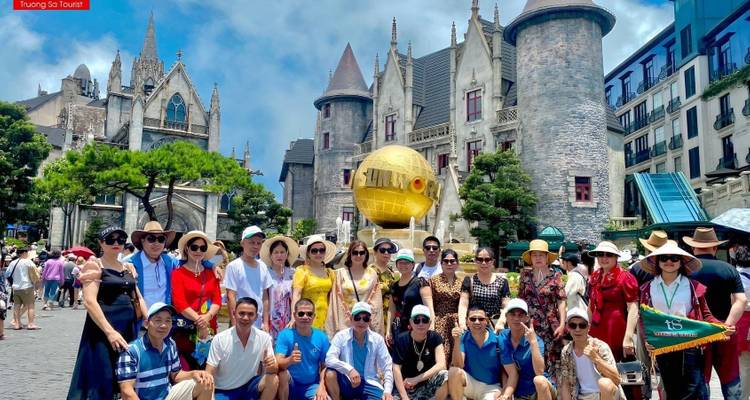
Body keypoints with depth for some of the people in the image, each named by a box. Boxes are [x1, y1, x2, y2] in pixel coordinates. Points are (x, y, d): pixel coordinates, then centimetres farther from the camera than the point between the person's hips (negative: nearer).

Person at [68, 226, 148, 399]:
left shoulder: (129, 267, 13)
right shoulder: (94, 265, -5)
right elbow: (89, 301, -15)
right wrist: (110, 331, -23)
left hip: (128, 328, 6)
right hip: (103, 328, -6)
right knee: (101, 380, -3)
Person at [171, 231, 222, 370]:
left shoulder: (211, 273, 13)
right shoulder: (178, 273, 0)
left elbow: (217, 299, 5)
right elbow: (179, 303, -8)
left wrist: (207, 317, -13)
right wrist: (199, 320, -16)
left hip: (209, 328, 4)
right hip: (185, 328, -4)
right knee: (185, 369, -6)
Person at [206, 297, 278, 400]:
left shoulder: (264, 338, -10)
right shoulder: (219, 339, -14)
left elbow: (274, 369, -8)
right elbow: (209, 373, -12)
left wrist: (271, 367, -32)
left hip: (249, 386, 2)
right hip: (224, 391, -2)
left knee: (273, 380, -24)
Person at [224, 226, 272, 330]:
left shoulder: (263, 266, 6)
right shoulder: (234, 266, -9)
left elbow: (265, 297, 11)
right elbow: (231, 297, -10)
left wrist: (265, 323, 7)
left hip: (259, 325, 5)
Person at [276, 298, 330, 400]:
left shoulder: (321, 337, -4)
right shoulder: (285, 335, -11)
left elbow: (324, 366, 0)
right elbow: (278, 363, -21)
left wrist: (322, 386, -16)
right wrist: (290, 360, -43)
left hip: (311, 385, 0)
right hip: (290, 385, 0)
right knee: (283, 373, -32)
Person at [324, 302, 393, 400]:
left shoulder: (377, 339, -1)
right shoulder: (341, 336, -6)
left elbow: (387, 367, 1)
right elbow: (329, 359, -19)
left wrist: (387, 391, -13)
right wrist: (349, 369, -34)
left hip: (369, 384, 0)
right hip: (347, 383, 0)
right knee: (330, 373, -30)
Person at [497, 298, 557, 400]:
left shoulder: (536, 340, -11)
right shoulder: (502, 338, -5)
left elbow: (540, 371, -27)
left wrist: (533, 342, -30)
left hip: (542, 391, -1)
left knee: (539, 380, -34)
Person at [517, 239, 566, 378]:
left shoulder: (555, 276, -1)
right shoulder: (525, 274, 7)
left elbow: (561, 301, -3)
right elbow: (520, 298, 11)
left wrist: (562, 324, -9)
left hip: (550, 325, -2)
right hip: (529, 325, 2)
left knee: (551, 361, -1)